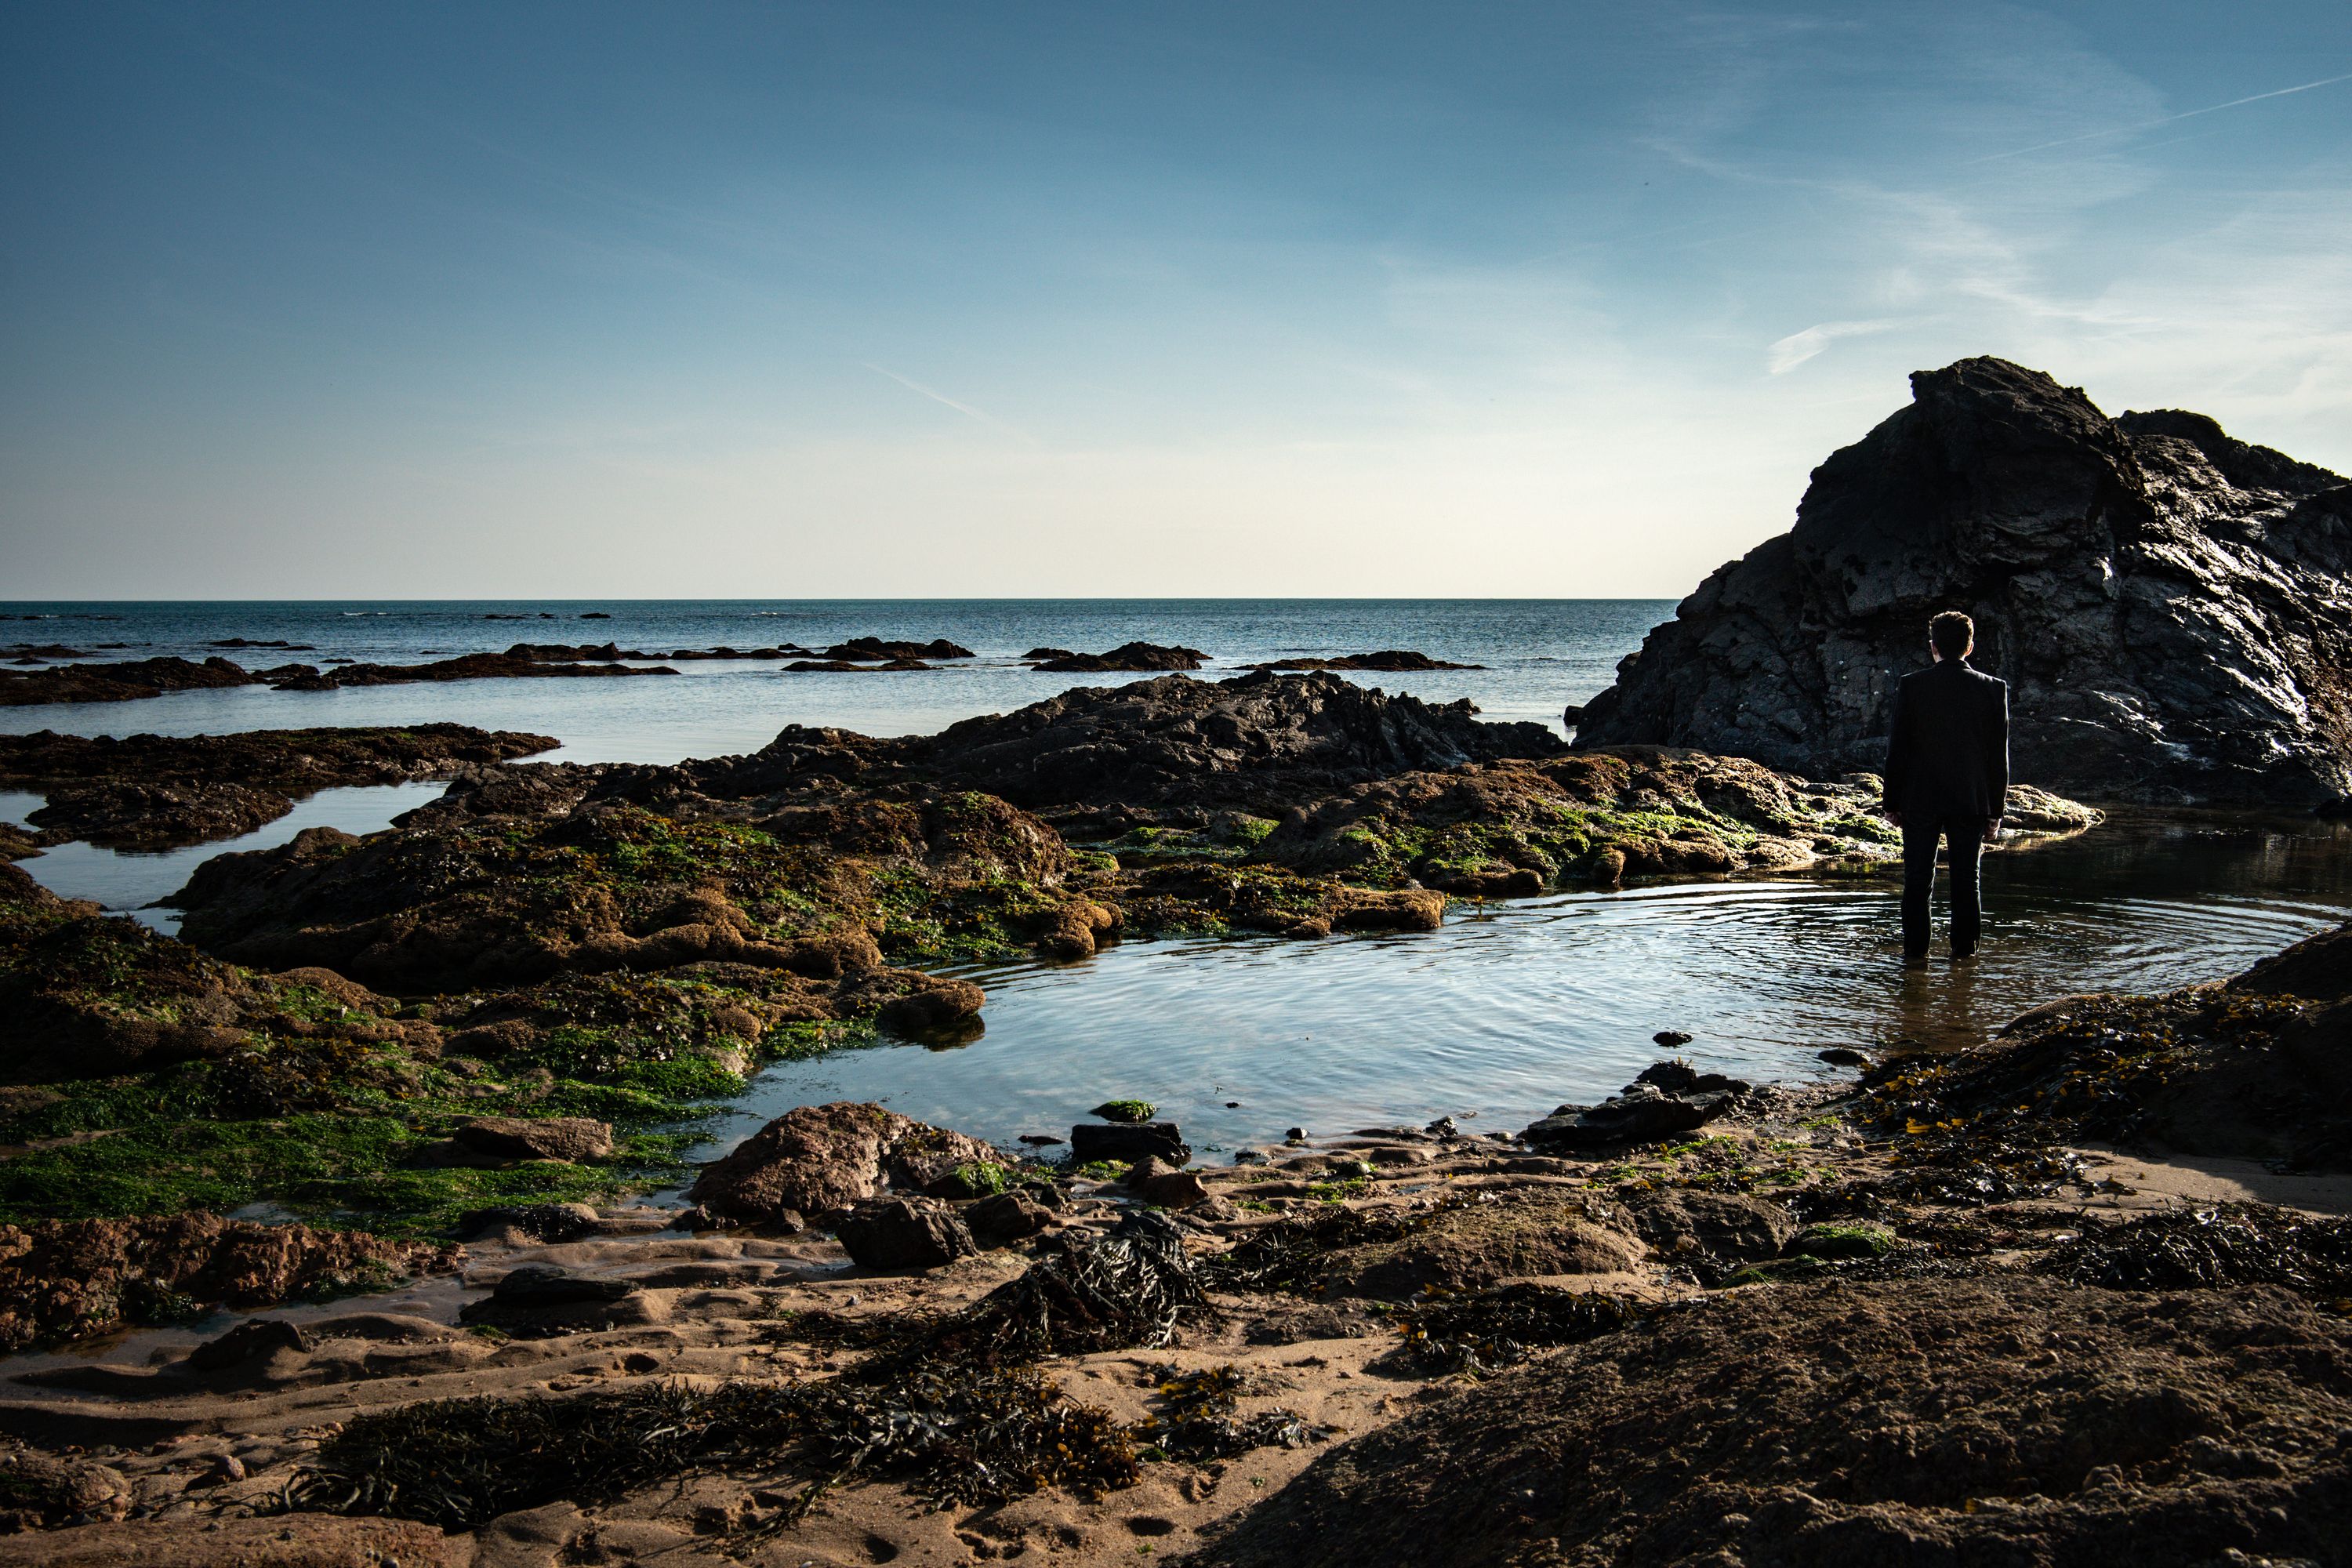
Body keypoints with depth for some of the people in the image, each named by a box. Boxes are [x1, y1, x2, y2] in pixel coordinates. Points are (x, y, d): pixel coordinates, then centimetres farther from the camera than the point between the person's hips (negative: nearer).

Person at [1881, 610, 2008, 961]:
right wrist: (1995, 810, 7)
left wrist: (1892, 803, 5)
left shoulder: (1912, 686, -5)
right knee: (1966, 880, 9)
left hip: (1920, 800, -1)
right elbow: (1999, 756, 1)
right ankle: (1964, 950, 11)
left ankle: (1916, 950, 6)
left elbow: (1897, 749, -3)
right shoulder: (1993, 689, -2)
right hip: (1972, 802, 1)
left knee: (1917, 880, 5)